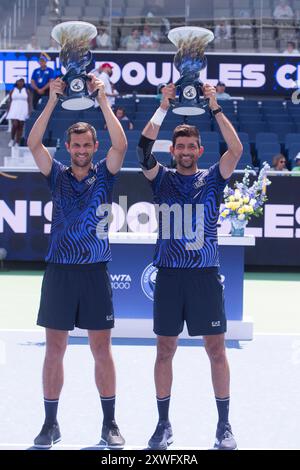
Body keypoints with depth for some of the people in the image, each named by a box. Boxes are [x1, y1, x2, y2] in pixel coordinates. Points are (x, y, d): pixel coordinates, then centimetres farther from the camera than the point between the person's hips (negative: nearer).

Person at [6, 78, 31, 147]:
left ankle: (17, 143, 5)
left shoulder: (26, 91, 5)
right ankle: (12, 139, 7)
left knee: (20, 127, 0)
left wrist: (29, 111, -7)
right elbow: (10, 102, 8)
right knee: (15, 125, -15)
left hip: (23, 111, 1)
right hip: (14, 110, -1)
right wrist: (8, 111, 4)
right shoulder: (13, 91, 6)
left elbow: (29, 102, 3)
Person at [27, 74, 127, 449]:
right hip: (59, 270, 1)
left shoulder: (104, 175, 4)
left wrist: (103, 100, -14)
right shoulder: (57, 175, 6)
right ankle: (50, 424, 11)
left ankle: (110, 425, 9)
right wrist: (53, 101, -12)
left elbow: (121, 145, -12)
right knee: (54, 349, 4)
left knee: (102, 350, 2)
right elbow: (33, 143, -7)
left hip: (94, 272, -1)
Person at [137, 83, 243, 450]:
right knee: (165, 349, 4)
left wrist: (215, 108, -14)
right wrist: (163, 107, -14)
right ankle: (163, 424, 13)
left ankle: (224, 425, 8)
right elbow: (143, 150, -10)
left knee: (216, 348, 0)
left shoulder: (212, 179, 6)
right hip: (169, 274, 1)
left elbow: (236, 150, -10)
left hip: (205, 274, -1)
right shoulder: (162, 179, 6)